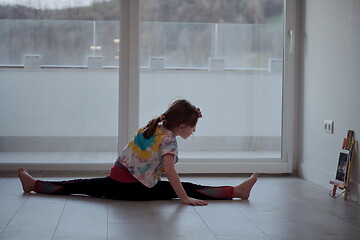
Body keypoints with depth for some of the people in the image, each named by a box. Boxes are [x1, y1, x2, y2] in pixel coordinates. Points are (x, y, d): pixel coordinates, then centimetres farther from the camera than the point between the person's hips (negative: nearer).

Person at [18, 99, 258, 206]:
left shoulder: (152, 127, 9)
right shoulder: (169, 139, -13)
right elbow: (170, 172, -22)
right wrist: (185, 199, -21)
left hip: (116, 181, 7)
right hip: (136, 190, -6)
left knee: (82, 186, 15)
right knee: (188, 188, -7)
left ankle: (34, 184, 19)